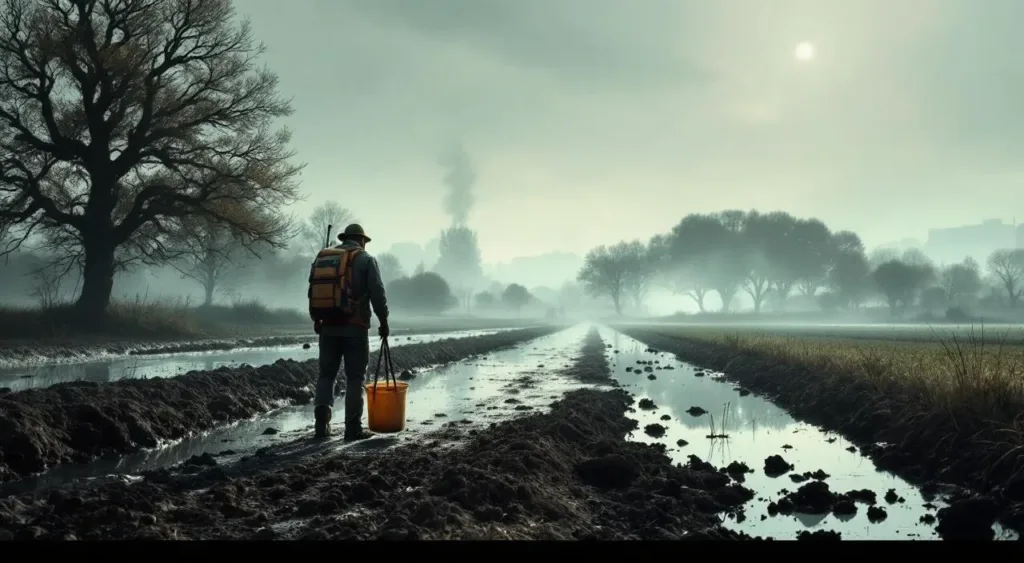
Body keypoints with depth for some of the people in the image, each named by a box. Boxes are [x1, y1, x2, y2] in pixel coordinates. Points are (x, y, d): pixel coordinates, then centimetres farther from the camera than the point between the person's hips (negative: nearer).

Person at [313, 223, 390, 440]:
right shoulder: (366, 259, -2)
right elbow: (377, 293, -7)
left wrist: (317, 319, 23)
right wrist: (383, 321, 3)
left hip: (329, 326, 4)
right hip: (355, 327, -4)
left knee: (326, 374, 11)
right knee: (355, 378, 1)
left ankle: (321, 424, 1)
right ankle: (353, 428, 0)